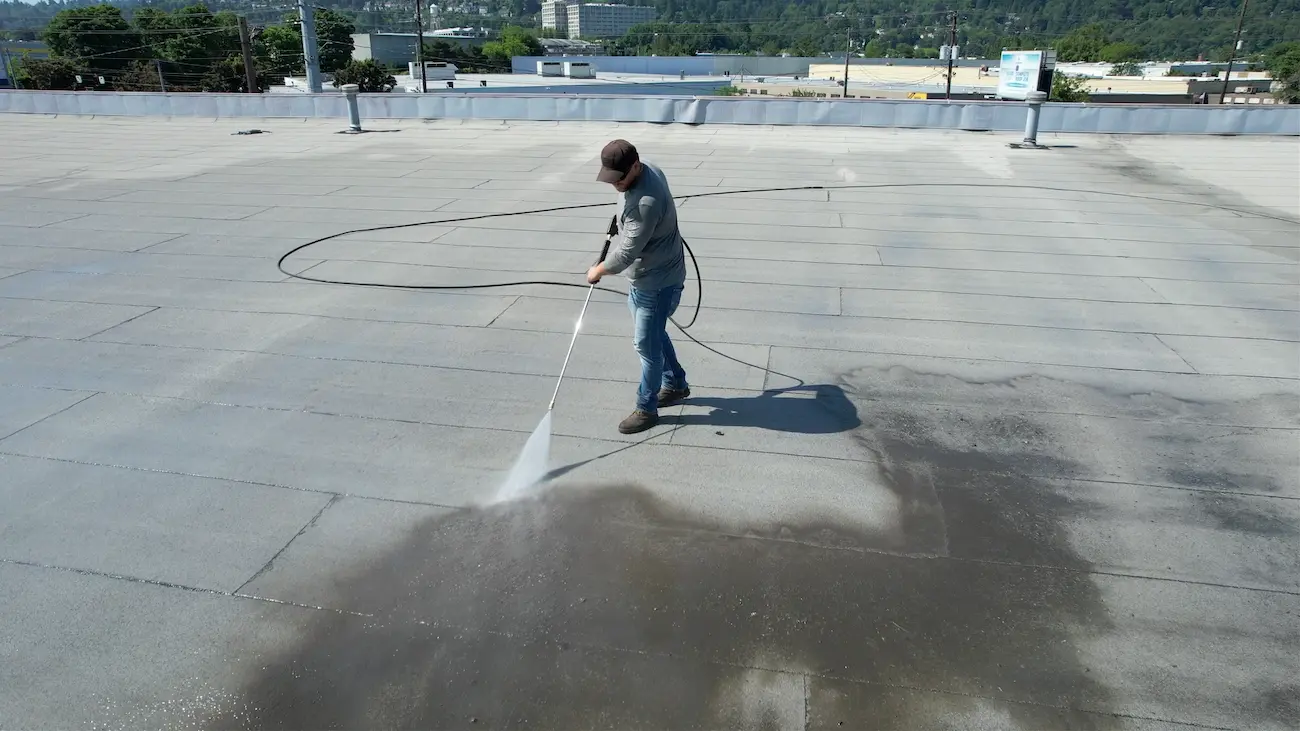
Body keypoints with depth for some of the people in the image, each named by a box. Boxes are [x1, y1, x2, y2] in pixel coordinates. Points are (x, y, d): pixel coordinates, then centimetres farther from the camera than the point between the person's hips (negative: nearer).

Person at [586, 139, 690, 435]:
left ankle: (646, 409, 16)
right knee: (654, 335, 22)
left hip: (658, 282, -10)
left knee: (647, 344, 1)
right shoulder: (646, 170, -2)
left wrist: (598, 270, -14)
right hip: (642, 276, 10)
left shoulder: (646, 202, -33)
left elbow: (627, 252, -29)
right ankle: (676, 384, 41)